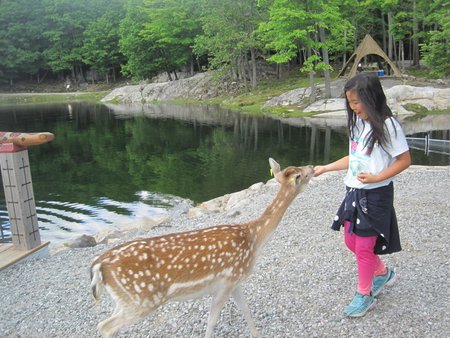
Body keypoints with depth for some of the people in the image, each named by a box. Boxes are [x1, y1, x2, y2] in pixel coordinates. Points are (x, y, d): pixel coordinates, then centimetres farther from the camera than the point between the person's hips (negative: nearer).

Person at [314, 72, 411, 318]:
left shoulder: (387, 125, -16)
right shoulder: (357, 122, 6)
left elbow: (405, 160, -12)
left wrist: (376, 177, -23)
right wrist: (325, 168, 9)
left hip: (375, 195, -8)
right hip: (354, 192, 8)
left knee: (364, 246, 2)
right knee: (351, 241, 17)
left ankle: (364, 295, 23)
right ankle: (383, 273, 42)